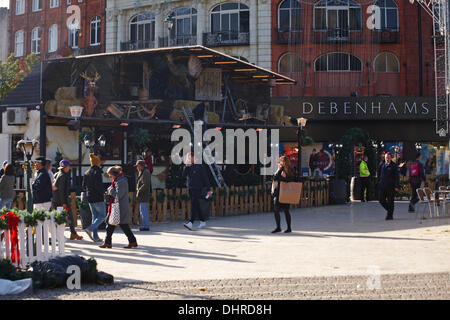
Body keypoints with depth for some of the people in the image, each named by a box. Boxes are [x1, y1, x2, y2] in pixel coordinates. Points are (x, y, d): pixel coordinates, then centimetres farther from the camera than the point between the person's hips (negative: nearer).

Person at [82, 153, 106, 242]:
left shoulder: (86, 173, 10)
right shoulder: (97, 172, -13)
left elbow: (84, 186, 11)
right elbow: (98, 185, -21)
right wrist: (103, 193, -8)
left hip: (89, 197, 8)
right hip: (98, 198, -8)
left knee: (95, 216, 12)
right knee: (102, 215, 2)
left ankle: (95, 236, 10)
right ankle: (89, 229, -14)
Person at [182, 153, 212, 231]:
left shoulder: (200, 166, -7)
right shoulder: (189, 167, 11)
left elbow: (205, 178, -6)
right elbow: (184, 176, 1)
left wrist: (208, 190, -8)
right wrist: (186, 166, -9)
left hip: (198, 189, -7)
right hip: (191, 189, 7)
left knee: (194, 205, -16)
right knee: (196, 206, 11)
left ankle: (190, 223, -25)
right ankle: (203, 222, 24)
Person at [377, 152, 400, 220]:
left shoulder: (394, 166, -2)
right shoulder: (382, 166, 11)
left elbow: (397, 177, -4)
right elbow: (379, 175, 21)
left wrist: (397, 186, -11)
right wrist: (379, 184, 13)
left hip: (391, 187, -4)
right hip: (382, 186, 4)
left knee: (390, 201, 0)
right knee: (382, 201, 2)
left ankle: (390, 215, 10)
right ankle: (389, 210, 25)